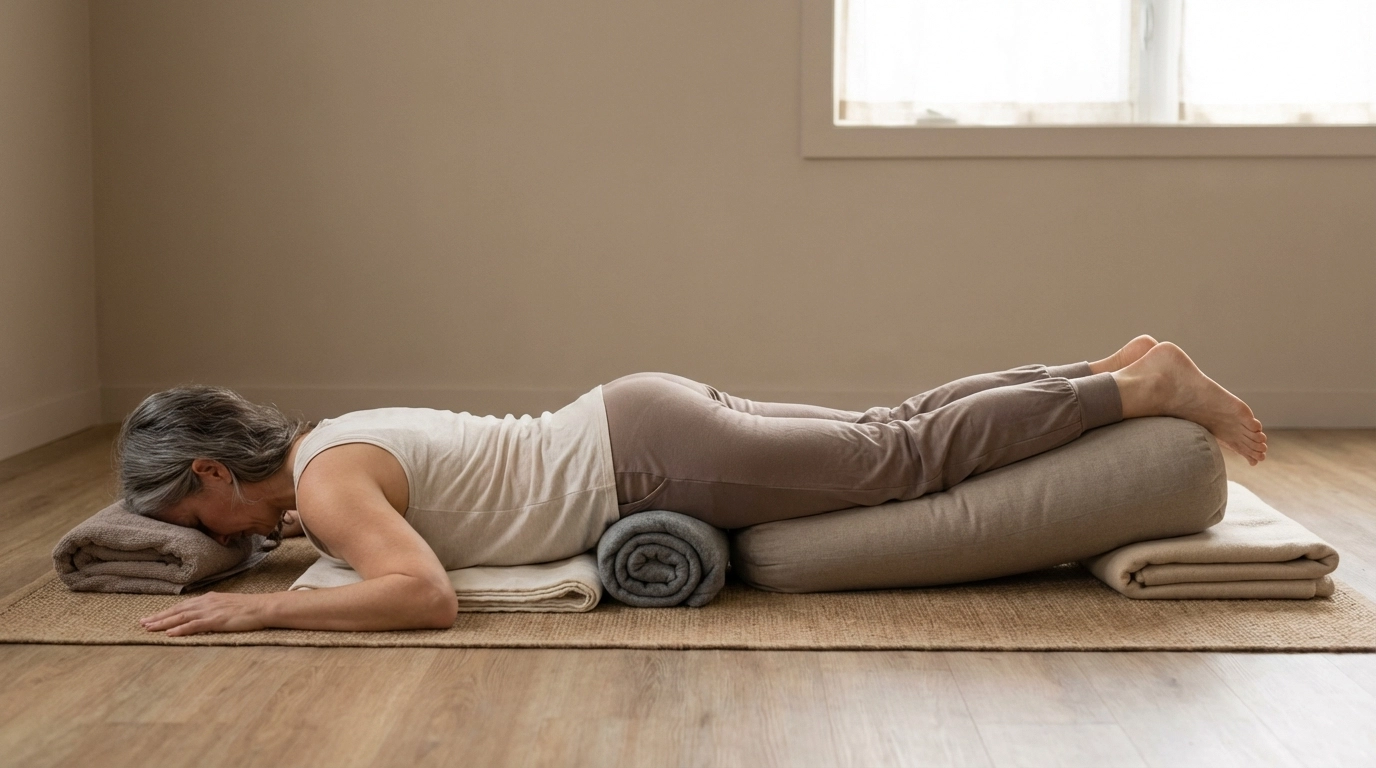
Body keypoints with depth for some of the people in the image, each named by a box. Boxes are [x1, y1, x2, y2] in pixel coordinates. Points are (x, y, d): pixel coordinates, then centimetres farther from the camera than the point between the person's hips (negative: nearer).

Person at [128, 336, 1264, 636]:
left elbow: (425, 595, -32)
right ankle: (1112, 371, 23)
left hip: (649, 453, -8)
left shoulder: (328, 480, -16)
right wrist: (318, 528, 23)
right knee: (892, 436, 15)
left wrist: (261, 605, -23)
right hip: (637, 426, 8)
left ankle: (1140, 387, 7)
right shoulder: (328, 441, 12)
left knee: (913, 459, -1)